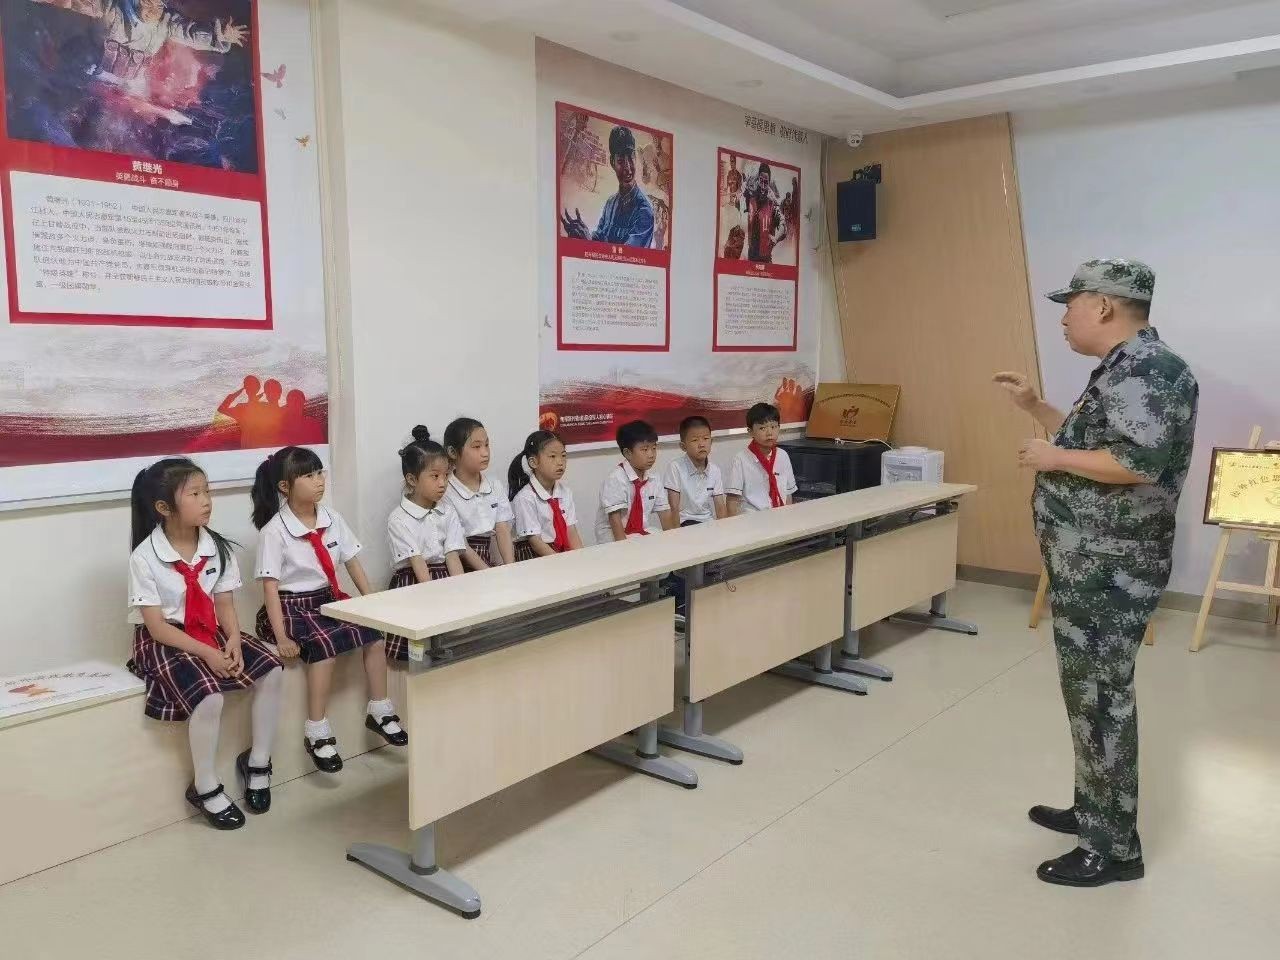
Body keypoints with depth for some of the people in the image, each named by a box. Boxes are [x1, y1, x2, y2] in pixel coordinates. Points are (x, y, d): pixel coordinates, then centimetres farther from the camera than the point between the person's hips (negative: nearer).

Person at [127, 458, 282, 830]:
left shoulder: (217, 547, 0)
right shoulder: (145, 558, -15)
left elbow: (225, 605, 1)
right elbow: (157, 627, -17)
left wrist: (233, 641, -20)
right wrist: (207, 654, -26)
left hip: (213, 633, 6)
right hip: (164, 643, -5)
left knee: (271, 669, -16)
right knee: (209, 695, -30)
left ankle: (257, 761, 2)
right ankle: (205, 787, -7)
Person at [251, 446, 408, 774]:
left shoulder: (332, 519, 2)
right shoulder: (274, 531, -14)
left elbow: (353, 563, 8)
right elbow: (270, 587, -16)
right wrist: (281, 638, -22)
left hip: (330, 598, 6)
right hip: (292, 606, -6)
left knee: (375, 631, -13)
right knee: (324, 646, -30)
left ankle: (379, 710, 4)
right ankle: (317, 732, -17)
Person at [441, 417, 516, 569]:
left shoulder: (495, 484, 9)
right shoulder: (447, 493, -8)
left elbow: (503, 531, 3)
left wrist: (510, 568, -11)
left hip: (494, 559, 5)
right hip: (465, 565, -5)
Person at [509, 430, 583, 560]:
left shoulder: (565, 493, 8)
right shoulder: (525, 498, -12)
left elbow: (572, 533, 3)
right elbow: (535, 541, -14)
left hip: (564, 551, 6)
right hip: (534, 556, -6)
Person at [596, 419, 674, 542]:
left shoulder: (654, 479, 3)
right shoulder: (615, 479, -16)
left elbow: (665, 514, 2)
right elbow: (614, 519, -19)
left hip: (643, 533, 6)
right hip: (614, 538, -6)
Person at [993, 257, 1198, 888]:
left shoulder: (1144, 369, -18)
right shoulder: (1124, 369, 16)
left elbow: (1140, 462, -29)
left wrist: (1055, 458, -19)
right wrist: (1034, 406, 19)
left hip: (1109, 569, -11)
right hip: (1092, 564, 11)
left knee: (1099, 697, -3)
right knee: (1093, 691, 18)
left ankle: (1114, 848, 9)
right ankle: (1094, 811, 33)